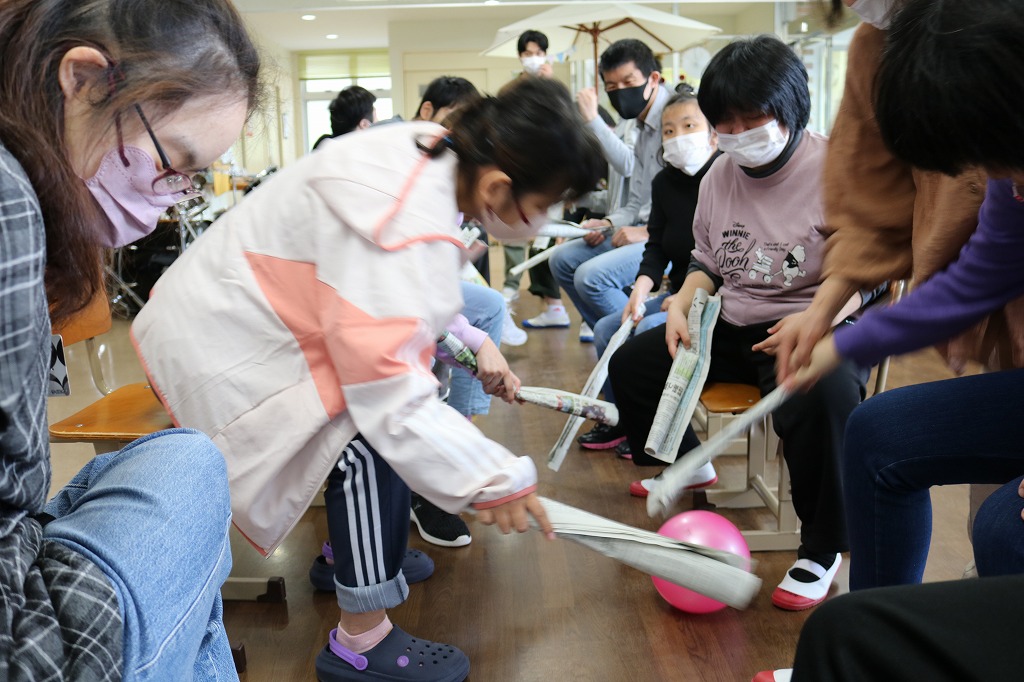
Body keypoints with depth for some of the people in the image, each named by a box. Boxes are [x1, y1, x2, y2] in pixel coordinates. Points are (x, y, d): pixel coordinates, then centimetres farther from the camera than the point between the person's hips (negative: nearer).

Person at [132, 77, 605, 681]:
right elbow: (389, 393, -35)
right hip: (223, 345, -10)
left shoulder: (433, 152, -5)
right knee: (369, 449, -16)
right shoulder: (406, 235, -34)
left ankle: (353, 556, 29)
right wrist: (495, 479, -29)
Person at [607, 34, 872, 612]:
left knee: (824, 395, -40)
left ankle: (822, 549, -15)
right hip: (732, 327, 7)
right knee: (630, 362, 3)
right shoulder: (721, 174, 8)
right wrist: (682, 304, -1)